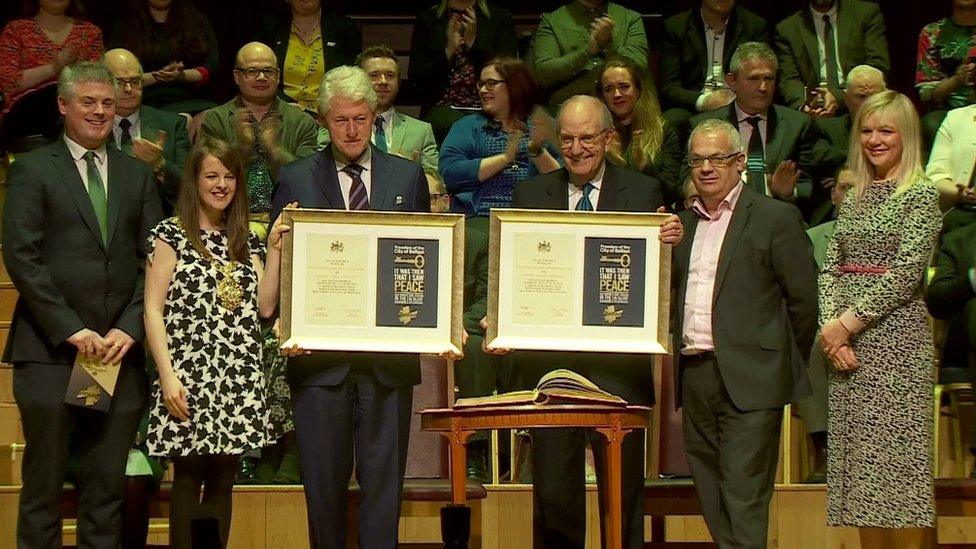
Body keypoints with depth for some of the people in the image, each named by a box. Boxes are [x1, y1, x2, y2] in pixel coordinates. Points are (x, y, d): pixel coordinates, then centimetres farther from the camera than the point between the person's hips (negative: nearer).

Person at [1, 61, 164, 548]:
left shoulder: (138, 176, 15)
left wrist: (129, 328, -5)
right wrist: (70, 329, -12)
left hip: (118, 350, 3)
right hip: (50, 352, -3)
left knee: (107, 486, 6)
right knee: (43, 486, 1)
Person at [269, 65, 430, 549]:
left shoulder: (408, 177, 10)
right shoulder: (295, 180, 7)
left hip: (389, 355, 1)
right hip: (319, 352, -1)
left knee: (383, 479, 2)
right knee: (323, 480, 4)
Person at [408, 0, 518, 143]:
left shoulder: (502, 17, 12)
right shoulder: (427, 19, 14)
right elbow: (415, 78, 7)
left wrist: (473, 43, -8)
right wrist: (448, 51, -6)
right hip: (443, 108, 0)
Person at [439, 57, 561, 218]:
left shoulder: (545, 127, 18)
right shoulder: (466, 126, 18)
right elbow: (449, 174, 0)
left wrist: (537, 151, -8)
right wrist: (505, 158, -5)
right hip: (477, 217, 0)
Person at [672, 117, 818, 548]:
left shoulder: (775, 218, -1)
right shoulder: (683, 223, 17)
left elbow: (803, 299, -2)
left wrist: (787, 365, 3)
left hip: (749, 380, -6)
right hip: (695, 375, 6)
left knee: (743, 496, -10)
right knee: (711, 498, 8)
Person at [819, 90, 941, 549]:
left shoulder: (921, 194, -4)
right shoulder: (854, 197, 15)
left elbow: (907, 272, -13)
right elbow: (831, 268, 11)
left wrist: (849, 322, -14)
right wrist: (831, 326, -5)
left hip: (897, 341, -6)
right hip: (847, 343, 6)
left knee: (897, 460, -6)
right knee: (861, 464, 7)